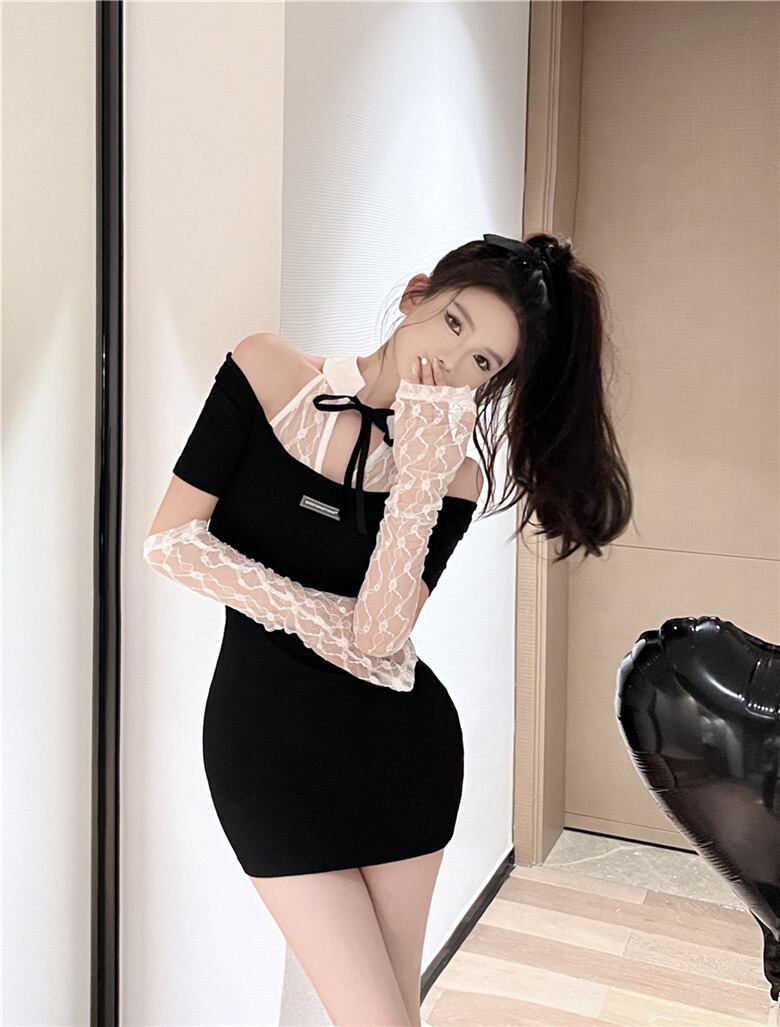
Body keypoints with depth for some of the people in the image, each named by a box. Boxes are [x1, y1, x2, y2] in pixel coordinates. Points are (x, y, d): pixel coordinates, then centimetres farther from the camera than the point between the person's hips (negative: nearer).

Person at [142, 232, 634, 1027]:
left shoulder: (455, 472, -3)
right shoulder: (266, 371, -5)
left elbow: (376, 632, -16)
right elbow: (171, 541, -8)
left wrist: (420, 472, -22)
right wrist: (319, 618, -9)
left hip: (403, 743, 2)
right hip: (267, 739, -2)